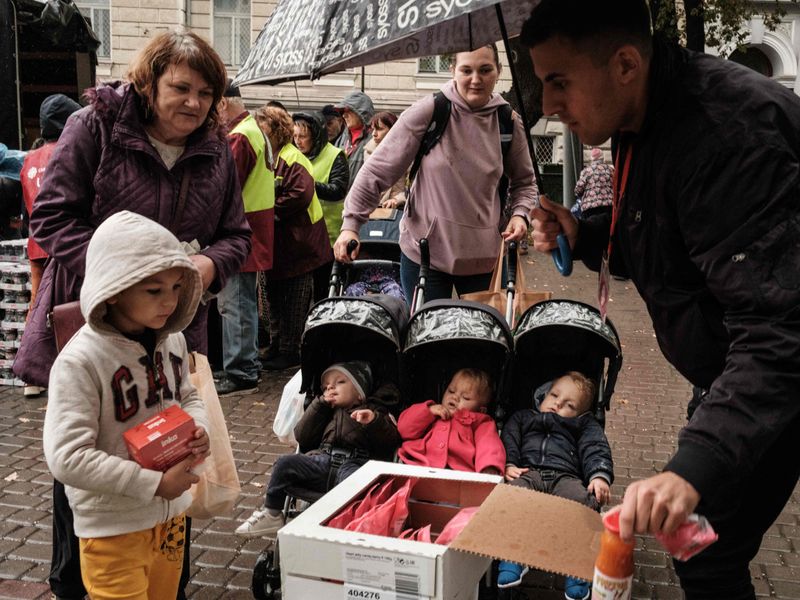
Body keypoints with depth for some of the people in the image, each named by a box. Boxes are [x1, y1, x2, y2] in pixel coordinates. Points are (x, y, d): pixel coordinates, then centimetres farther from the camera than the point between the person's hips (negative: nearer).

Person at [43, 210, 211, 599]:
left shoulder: (172, 340, -4)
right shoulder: (80, 361, -24)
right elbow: (66, 459, -26)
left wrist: (197, 430, -10)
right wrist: (155, 483, -23)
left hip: (171, 512, 7)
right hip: (114, 527, -6)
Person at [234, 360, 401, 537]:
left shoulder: (373, 410, 20)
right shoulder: (326, 412, 34)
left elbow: (392, 440, 5)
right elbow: (302, 437, 19)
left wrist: (374, 421, -14)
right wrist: (320, 404, 17)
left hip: (355, 464, -4)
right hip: (322, 461, 4)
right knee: (285, 463, -14)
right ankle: (271, 514, -2)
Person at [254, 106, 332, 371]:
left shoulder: (292, 159, -14)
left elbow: (301, 195, -25)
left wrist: (271, 210, -17)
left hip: (297, 242, -9)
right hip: (275, 243, 9)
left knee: (294, 300, 1)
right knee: (274, 296, 15)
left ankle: (290, 350, 8)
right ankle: (276, 346, 26)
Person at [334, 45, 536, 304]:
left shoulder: (509, 123, 0)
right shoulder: (428, 112, -9)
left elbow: (524, 182, 16)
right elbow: (380, 169, -7)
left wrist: (519, 214, -4)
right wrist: (350, 224, -12)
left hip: (483, 256, 3)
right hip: (424, 251, -2)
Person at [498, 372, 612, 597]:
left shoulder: (584, 425, 31)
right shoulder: (522, 417, 35)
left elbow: (595, 449, 12)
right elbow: (508, 440, 19)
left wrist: (599, 475, -9)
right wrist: (508, 464, -3)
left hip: (565, 476, 0)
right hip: (527, 471, 1)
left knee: (583, 500, -35)